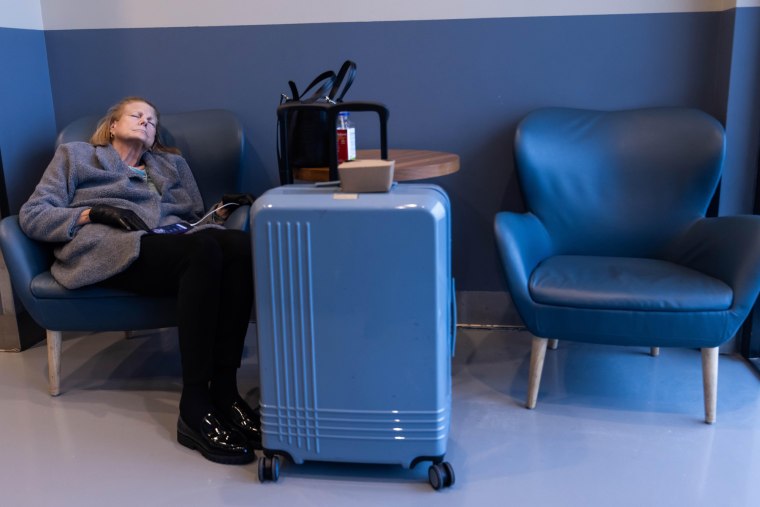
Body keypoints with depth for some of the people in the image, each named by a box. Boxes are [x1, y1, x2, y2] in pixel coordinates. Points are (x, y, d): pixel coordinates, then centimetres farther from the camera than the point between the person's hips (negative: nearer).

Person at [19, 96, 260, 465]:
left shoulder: (171, 163, 36)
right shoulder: (75, 155, 26)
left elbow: (195, 219, 27)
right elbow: (31, 215, 11)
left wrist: (221, 213, 4)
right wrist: (94, 214, -4)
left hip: (173, 244, 4)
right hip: (109, 248, -4)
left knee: (241, 245, -33)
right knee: (203, 250, -38)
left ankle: (224, 391, -33)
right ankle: (194, 408, -38)